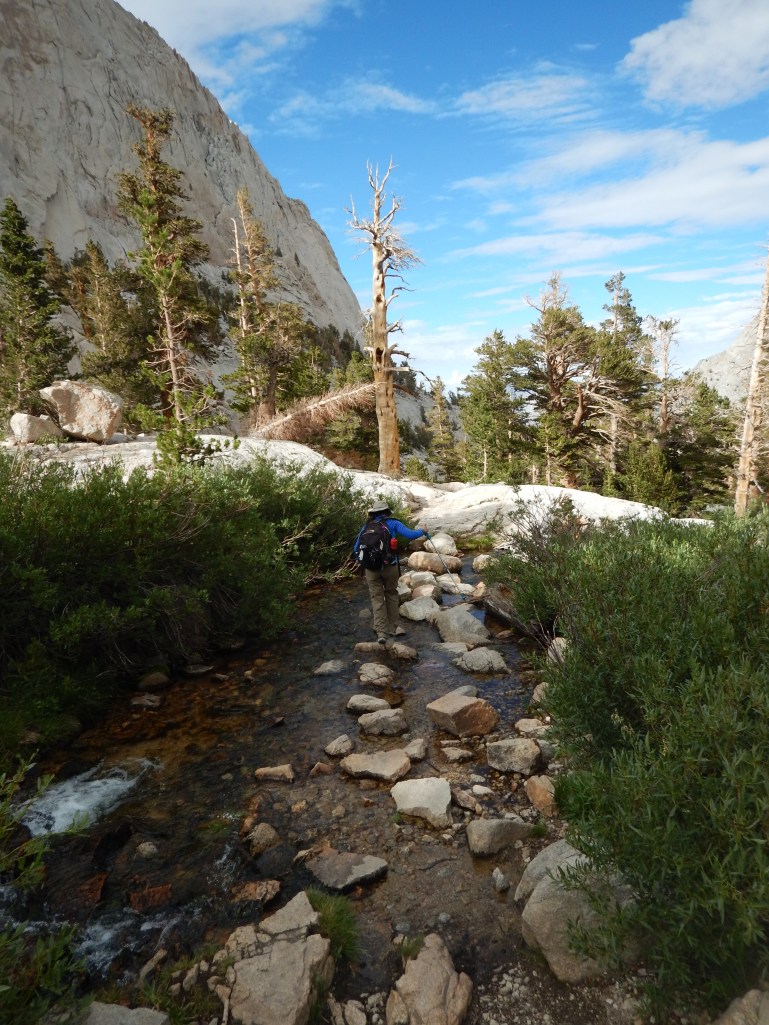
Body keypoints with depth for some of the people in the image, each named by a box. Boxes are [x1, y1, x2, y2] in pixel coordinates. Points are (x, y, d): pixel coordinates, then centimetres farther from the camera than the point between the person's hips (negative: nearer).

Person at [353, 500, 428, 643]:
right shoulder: (392, 523, 4)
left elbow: (356, 549, 12)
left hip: (371, 568, 2)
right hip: (390, 566, -2)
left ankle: (381, 632, 5)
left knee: (377, 599, 9)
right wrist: (422, 531, 12)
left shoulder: (366, 527, 12)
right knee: (391, 595, 17)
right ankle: (393, 628, 22)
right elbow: (410, 535, -7)